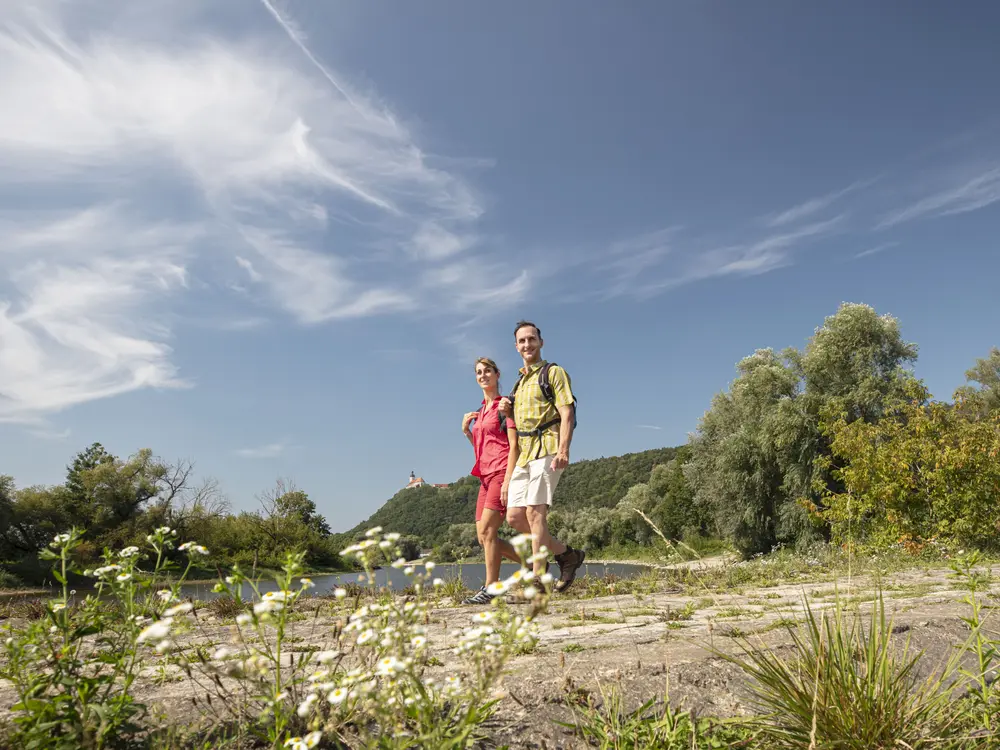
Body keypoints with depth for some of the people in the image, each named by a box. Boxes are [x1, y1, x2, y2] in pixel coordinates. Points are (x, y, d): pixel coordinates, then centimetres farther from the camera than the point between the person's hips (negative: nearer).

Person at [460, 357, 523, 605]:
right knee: (483, 536, 3)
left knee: (487, 530, -14)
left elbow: (514, 445, -11)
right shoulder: (480, 412, 21)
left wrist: (508, 481, -19)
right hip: (486, 475, 9)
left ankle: (490, 589, -6)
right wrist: (466, 430, 8)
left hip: (502, 472, -8)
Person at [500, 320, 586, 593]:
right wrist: (508, 410, 9)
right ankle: (567, 554, 16)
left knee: (534, 513, -14)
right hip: (523, 453, 8)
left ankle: (537, 582, -9)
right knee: (514, 516, 3)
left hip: (546, 449, -8)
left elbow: (567, 413, -10)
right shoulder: (520, 382, 25)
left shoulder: (554, 372, 1)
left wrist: (563, 450, -24)